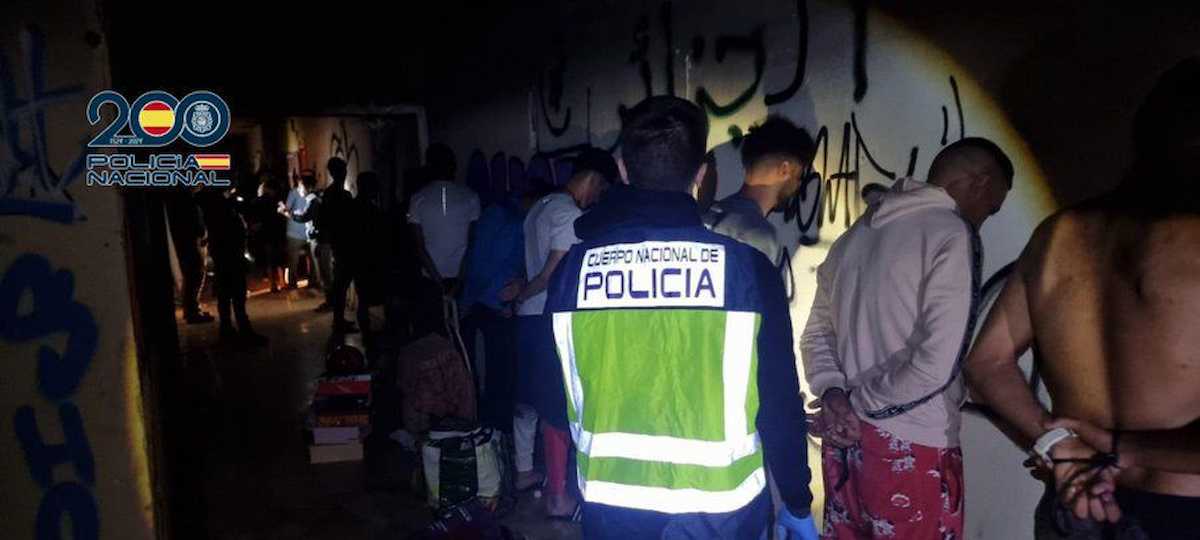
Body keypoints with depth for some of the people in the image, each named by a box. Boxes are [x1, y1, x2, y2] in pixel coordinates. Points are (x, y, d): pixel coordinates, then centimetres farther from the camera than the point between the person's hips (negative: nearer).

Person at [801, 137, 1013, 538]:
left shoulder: (857, 234, 10)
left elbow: (816, 333, 12)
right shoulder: (952, 234, -11)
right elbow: (937, 362, -19)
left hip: (844, 439, 7)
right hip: (911, 448, -7)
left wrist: (833, 394, -2)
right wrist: (860, 402, -8)